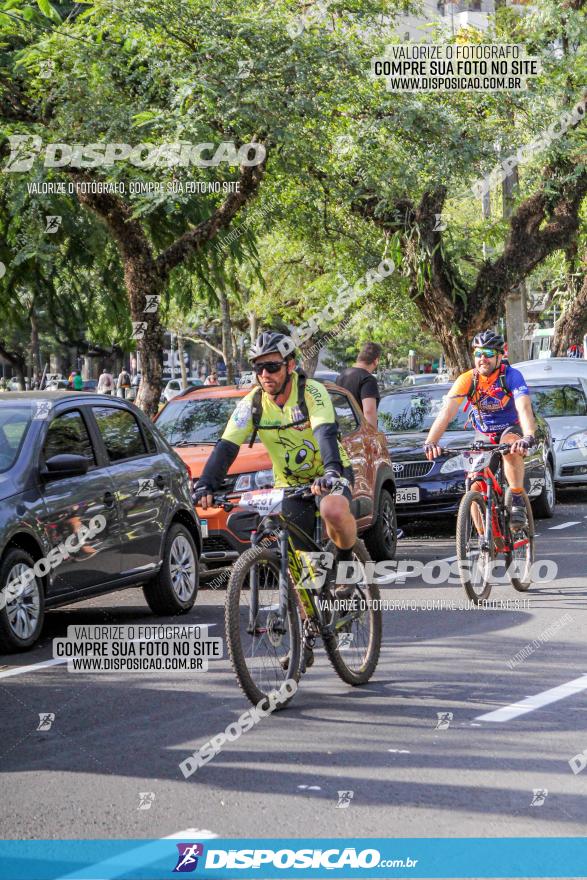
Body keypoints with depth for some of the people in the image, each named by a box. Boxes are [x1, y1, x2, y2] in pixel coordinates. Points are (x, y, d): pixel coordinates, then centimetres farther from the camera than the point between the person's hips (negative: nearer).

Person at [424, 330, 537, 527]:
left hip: (510, 430, -3)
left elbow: (524, 407, -37)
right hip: (483, 436, 3)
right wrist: (430, 442, -43)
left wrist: (528, 437, -56)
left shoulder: (511, 376, -23)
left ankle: (517, 501, -25)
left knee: (512, 449, -38)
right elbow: (447, 411, -27)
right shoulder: (467, 380, -17)